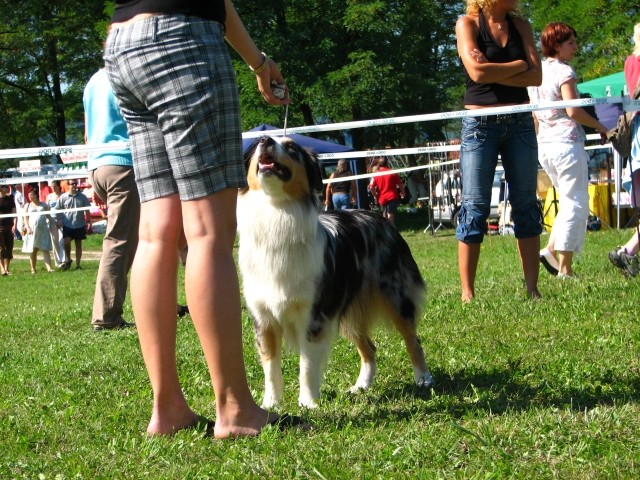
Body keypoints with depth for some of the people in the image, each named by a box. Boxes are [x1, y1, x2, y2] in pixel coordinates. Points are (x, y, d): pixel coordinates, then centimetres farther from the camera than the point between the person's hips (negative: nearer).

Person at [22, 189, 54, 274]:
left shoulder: (44, 205, 11)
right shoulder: (27, 206, 11)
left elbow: (48, 216, 14)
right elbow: (25, 218, 5)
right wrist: (28, 228, -9)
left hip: (43, 229, -1)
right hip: (32, 230, 1)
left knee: (45, 249, -8)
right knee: (32, 250, 5)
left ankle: (49, 268, -17)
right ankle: (33, 269, 11)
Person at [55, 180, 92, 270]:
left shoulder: (82, 197, 2)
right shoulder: (63, 197, -1)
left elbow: (87, 210, 6)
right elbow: (58, 210, 3)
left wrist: (89, 222, 2)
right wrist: (59, 220, -6)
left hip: (79, 225, 1)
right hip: (67, 224, -1)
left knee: (78, 244, 6)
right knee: (66, 242, -14)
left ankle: (78, 264, 13)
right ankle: (68, 259, 10)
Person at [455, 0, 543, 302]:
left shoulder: (520, 25, 10)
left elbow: (536, 76, -1)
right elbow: (477, 71, -16)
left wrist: (494, 72, -11)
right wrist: (518, 65, -5)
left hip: (520, 124, 4)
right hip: (480, 125, -4)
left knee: (526, 206, 3)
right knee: (475, 207, -5)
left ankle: (532, 288, 6)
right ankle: (467, 293, -4)